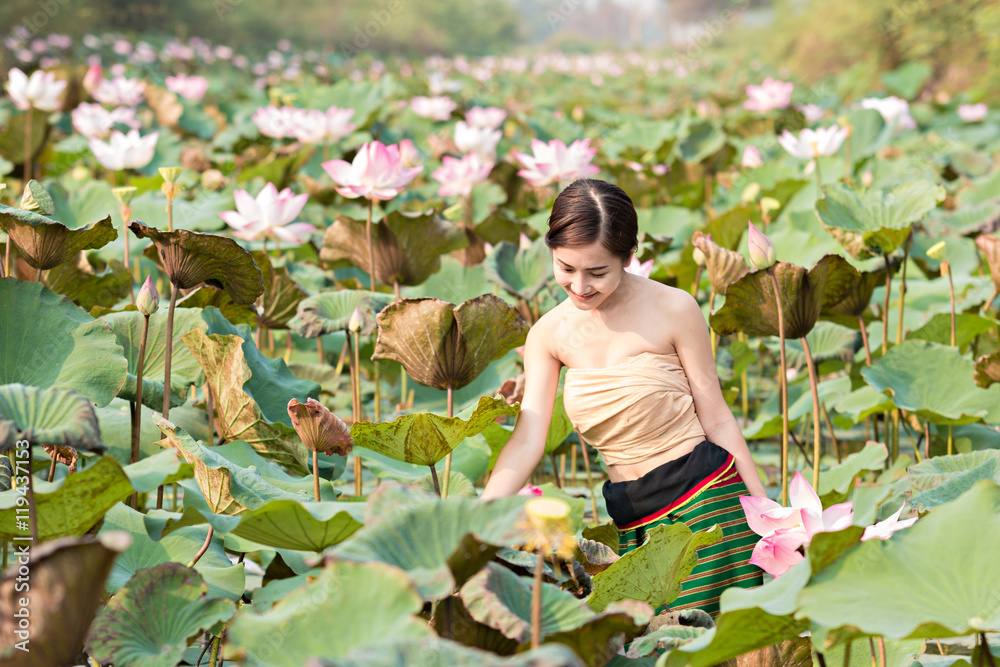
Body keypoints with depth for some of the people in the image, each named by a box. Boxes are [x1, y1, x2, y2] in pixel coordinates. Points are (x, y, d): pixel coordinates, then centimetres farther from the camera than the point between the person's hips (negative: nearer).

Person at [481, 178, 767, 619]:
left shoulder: (672, 309, -7)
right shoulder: (548, 335, 5)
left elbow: (716, 418, -1)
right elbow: (527, 438, -1)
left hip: (705, 495, -4)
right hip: (634, 519, 4)